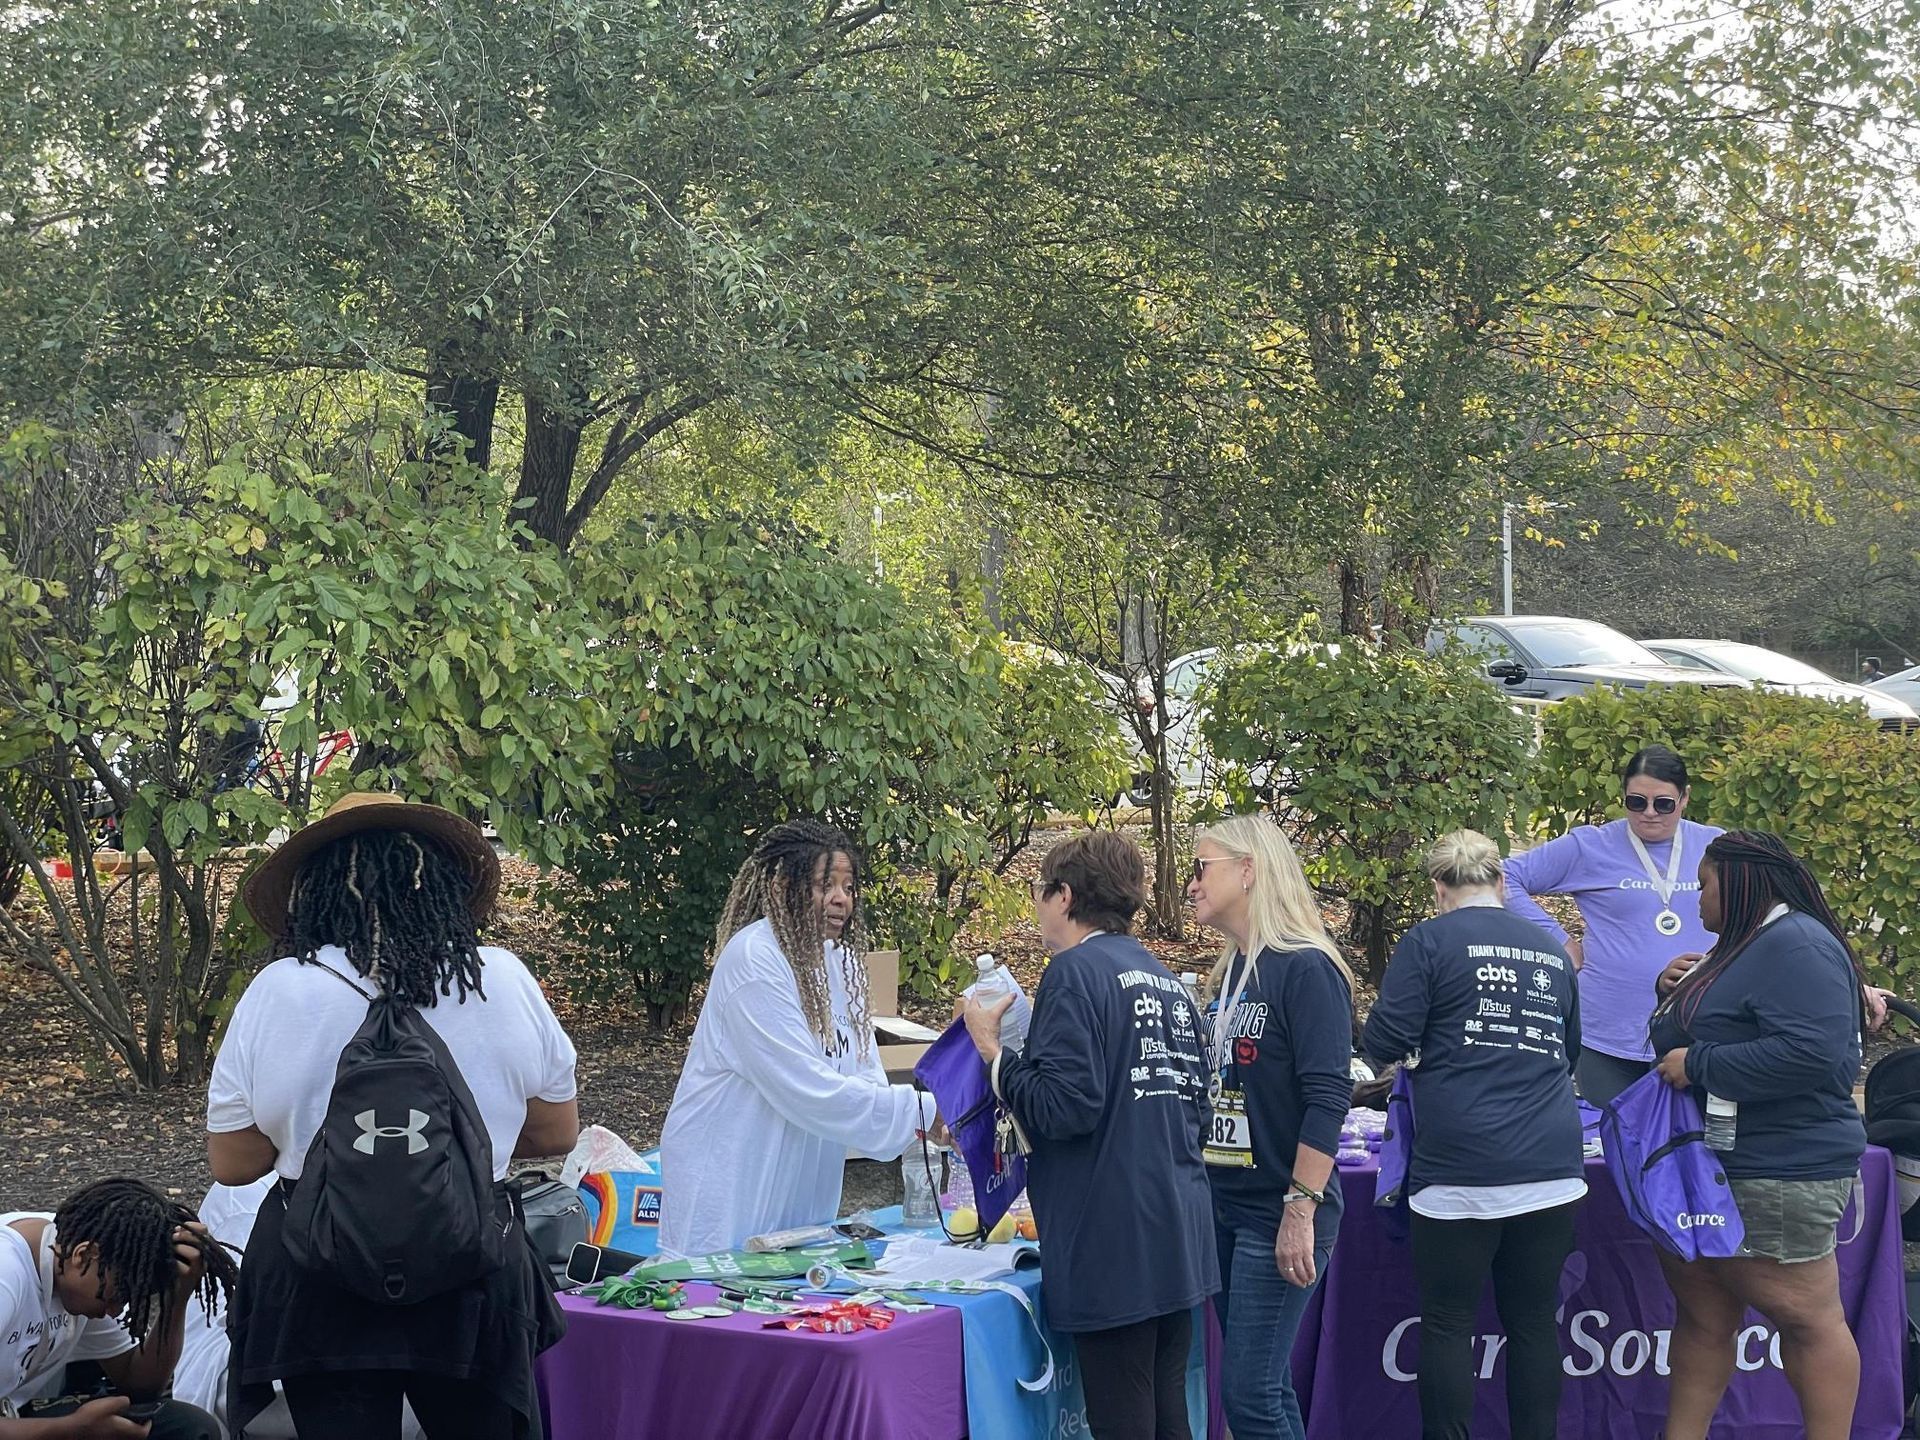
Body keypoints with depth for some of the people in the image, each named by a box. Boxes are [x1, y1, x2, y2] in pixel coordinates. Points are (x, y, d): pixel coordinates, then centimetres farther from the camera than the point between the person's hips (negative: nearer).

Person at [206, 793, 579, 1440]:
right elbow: (556, 1134, 6)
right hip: (475, 1276, 1)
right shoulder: (504, 979, -5)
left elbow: (231, 1161, -1)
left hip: (318, 1283, -1)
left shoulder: (277, 991, -9)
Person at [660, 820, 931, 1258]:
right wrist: (919, 1111, -23)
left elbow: (865, 1077, 6)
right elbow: (808, 1090, -24)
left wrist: (930, 1123, -12)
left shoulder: (840, 962, 8)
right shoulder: (755, 960, -18)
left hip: (805, 1191, 8)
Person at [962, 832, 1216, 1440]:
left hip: (1114, 1248, -8)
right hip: (1179, 1242, 9)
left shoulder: (1076, 972, -10)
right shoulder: (1168, 981, 15)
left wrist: (992, 1048, -7)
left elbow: (1064, 1108, -18)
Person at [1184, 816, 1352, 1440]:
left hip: (1278, 1220, -8)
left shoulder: (1306, 970, -12)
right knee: (1267, 1387, 12)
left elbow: (1328, 1098, -18)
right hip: (1225, 1208, 8)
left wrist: (1301, 1211, -22)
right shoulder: (1229, 974, 13)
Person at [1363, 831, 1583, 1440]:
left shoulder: (1429, 941, -2)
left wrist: (1430, 1044, 16)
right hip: (1552, 1170, 5)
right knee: (1534, 1321, 9)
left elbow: (1385, 1041, -5)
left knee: (1447, 1321, 3)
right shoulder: (1551, 951, 15)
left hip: (1459, 1171, -5)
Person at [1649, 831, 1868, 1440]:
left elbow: (1814, 1053, -28)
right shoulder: (1747, 945, 18)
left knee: (1806, 1320, -2)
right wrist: (1682, 995, 11)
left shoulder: (1796, 946, -16)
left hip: (1779, 1177, -11)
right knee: (1702, 1314, 12)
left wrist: (1697, 1064, -22)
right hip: (1714, 1166, 11)